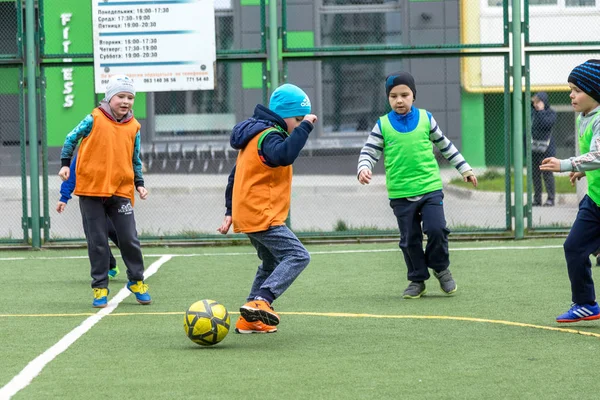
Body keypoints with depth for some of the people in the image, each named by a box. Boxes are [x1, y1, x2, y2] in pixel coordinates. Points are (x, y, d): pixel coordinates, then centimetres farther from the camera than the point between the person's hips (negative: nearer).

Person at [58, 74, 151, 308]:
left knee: (129, 239, -1)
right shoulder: (95, 120, -5)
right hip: (91, 189, -2)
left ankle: (137, 281, 17)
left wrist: (139, 183, 7)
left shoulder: (133, 127, 5)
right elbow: (71, 139, 7)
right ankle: (100, 288, 10)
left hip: (121, 191, 2)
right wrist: (65, 164, 0)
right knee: (97, 241, 1)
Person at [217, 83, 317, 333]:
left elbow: (236, 174, 22)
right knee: (298, 256, -17)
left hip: (247, 215, 11)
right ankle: (261, 301, -29)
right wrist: (304, 127, -31)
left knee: (271, 263, 22)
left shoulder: (255, 134, 18)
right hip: (263, 216, -11)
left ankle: (249, 320, 20)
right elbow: (284, 155, -38)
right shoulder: (269, 136, -14)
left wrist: (230, 211, 23)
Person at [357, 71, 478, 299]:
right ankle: (417, 280, 19)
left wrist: (464, 169, 19)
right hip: (400, 193, 0)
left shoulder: (426, 119, 5)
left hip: (430, 188, 0)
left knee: (436, 230, -13)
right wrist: (364, 168, -21)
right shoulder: (383, 125, 2)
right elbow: (369, 152, 1)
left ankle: (441, 269, 12)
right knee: (409, 240, 5)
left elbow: (445, 146, 16)